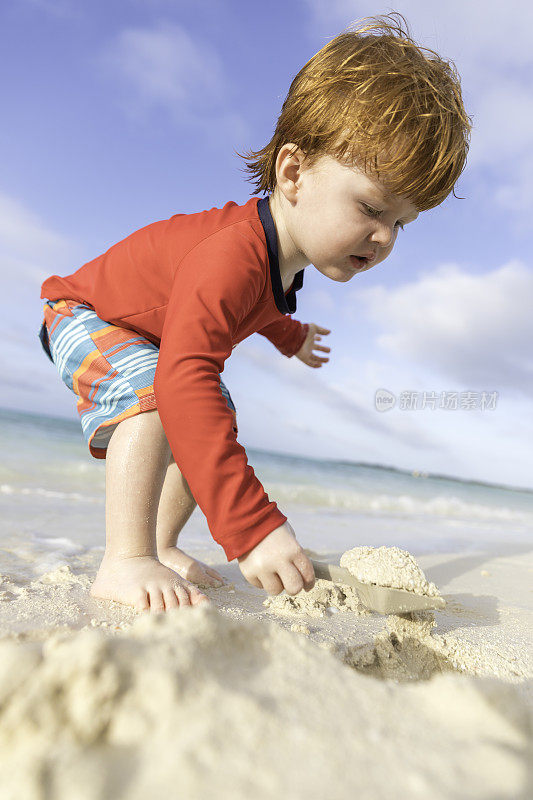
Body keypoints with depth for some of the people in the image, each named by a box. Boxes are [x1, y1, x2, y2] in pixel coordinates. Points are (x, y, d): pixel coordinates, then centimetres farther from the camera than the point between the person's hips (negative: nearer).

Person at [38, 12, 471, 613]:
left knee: (215, 422, 5)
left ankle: (160, 548, 12)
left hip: (147, 330, 9)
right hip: (82, 314, -8)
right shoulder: (230, 257, -43)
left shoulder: (285, 253, -9)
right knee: (157, 396, -37)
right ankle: (124, 564, -30)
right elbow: (184, 378, -54)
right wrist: (252, 526, -57)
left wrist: (290, 336, 36)